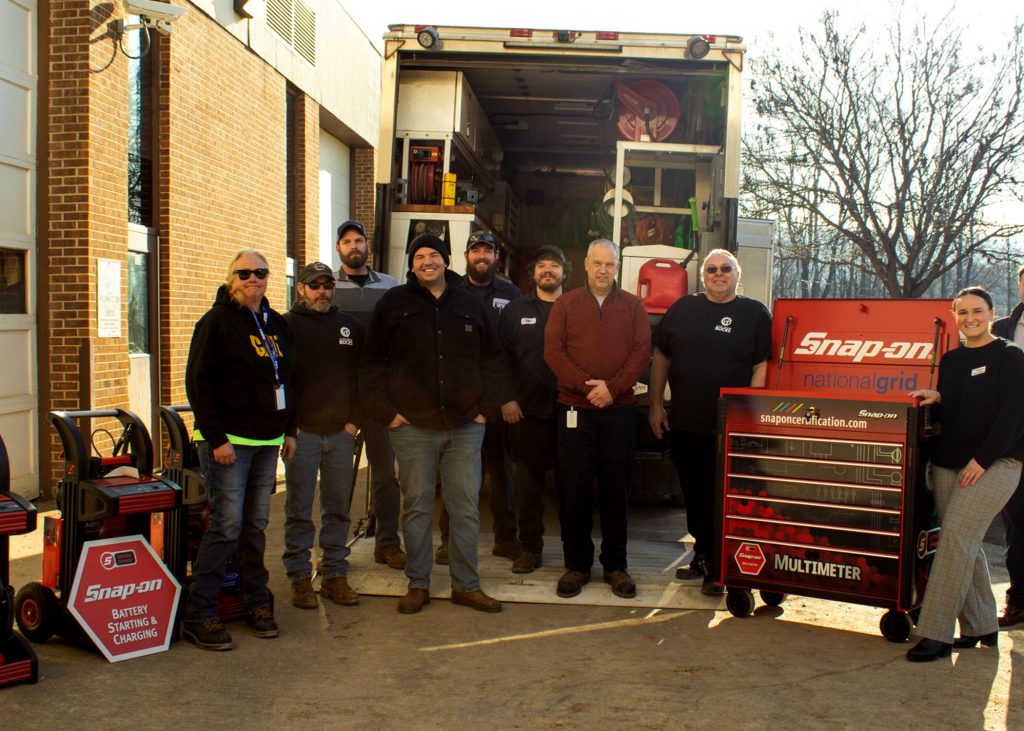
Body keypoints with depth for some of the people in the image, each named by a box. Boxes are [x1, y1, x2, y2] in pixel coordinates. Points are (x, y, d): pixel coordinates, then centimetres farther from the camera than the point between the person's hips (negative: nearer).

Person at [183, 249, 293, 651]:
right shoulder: (217, 322, -7)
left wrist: (286, 429, 14)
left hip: (267, 442, 6)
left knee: (256, 526, 12)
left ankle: (256, 603, 22)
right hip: (229, 442, -6)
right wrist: (216, 437, -16)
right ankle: (198, 616, 0)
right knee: (226, 526, -8)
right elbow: (198, 383, -11)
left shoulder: (277, 324, 14)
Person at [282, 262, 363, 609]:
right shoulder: (286, 326, 1)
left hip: (341, 433, 4)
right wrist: (286, 431, -10)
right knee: (299, 511, 1)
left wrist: (355, 420, 4)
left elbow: (363, 376, 15)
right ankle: (300, 579, 10)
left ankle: (335, 576, 16)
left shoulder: (349, 326, 13)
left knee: (339, 508, 8)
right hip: (302, 434, -3)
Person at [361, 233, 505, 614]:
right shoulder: (393, 303, 4)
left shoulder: (470, 305, 11)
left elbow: (492, 359, 15)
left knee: (466, 507, 6)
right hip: (413, 426, -2)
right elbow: (373, 362, 3)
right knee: (417, 507, 5)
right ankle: (417, 584, 18)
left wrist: (487, 407, 6)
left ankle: (466, 585, 17)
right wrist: (386, 410, -4)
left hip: (465, 426, 2)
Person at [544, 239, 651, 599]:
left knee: (616, 489, 6)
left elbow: (642, 351, -1)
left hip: (620, 410, 1)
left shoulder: (632, 306, 9)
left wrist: (613, 388, -14)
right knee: (576, 488, 3)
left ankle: (615, 565, 16)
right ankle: (576, 564, 14)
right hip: (575, 409, 0)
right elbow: (553, 351, -2)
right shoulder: (565, 304, 8)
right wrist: (586, 385, -13)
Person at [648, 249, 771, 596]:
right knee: (693, 494, 13)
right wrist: (656, 404, 8)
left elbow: (762, 366, -4)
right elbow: (660, 357, 12)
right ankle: (703, 556, 29)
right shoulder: (683, 309, 9)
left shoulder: (754, 313, 0)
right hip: (684, 424, 4)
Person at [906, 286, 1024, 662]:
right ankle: (980, 627, 19)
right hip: (947, 463, 6)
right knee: (964, 545, 6)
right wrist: (934, 399, -1)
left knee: (956, 536, -16)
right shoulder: (950, 360, 15)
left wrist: (982, 459, -16)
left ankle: (936, 634, -14)